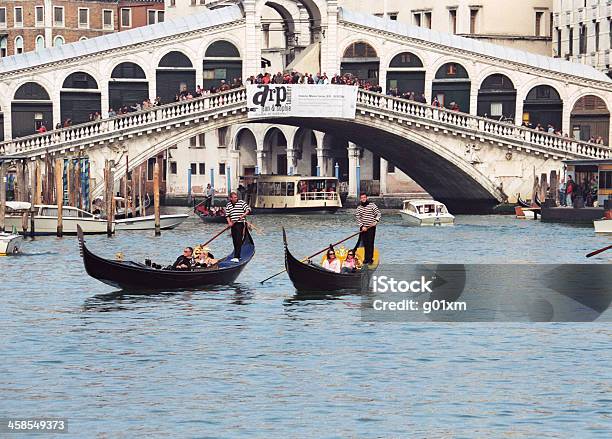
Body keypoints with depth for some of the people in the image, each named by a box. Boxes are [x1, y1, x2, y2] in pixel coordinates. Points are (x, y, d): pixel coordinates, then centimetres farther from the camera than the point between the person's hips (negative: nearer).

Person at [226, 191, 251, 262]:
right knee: (235, 241, 9)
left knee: (238, 241, -13)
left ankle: (236, 257, -19)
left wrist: (243, 215, -19)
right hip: (233, 224, 5)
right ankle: (237, 256, 19)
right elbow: (227, 215, 13)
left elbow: (248, 209, -4)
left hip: (240, 224, -5)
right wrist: (229, 222, -3)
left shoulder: (241, 202, -1)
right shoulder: (228, 205, 10)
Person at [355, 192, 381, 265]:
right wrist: (362, 226, -9)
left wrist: (376, 221, -20)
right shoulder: (359, 208, 6)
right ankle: (366, 258, 13)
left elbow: (378, 214, -4)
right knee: (365, 244, 4)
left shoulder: (372, 205, -3)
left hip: (371, 227, -3)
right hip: (363, 228, 3)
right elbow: (358, 218, 3)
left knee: (370, 243, -6)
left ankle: (370, 259, -2)